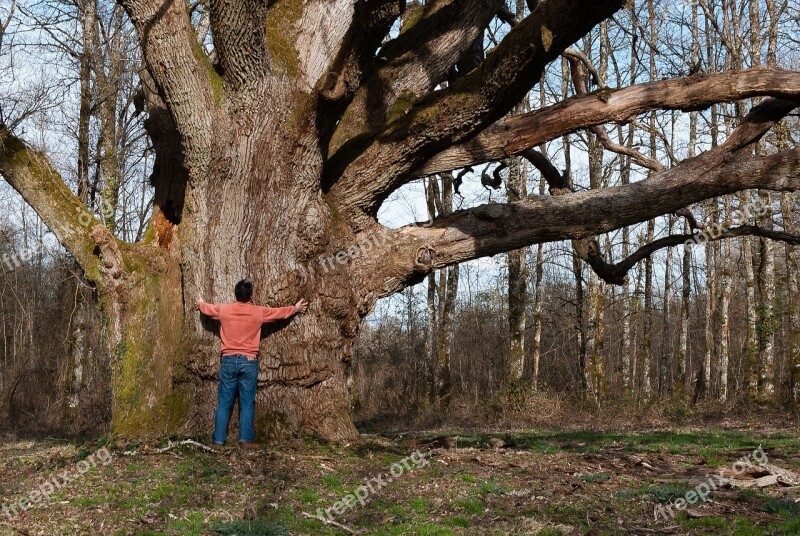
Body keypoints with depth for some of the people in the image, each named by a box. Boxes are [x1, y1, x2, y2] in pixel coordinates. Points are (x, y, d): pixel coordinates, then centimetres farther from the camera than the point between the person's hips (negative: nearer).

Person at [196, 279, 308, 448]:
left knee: (224, 403, 6)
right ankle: (245, 440, 0)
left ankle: (218, 439, 7)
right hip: (248, 362, -1)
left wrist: (201, 303, 47)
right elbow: (281, 312, 14)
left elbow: (207, 308, 23)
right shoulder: (259, 312, -3)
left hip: (229, 360, 1)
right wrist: (296, 308, 34)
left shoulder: (223, 309, 0)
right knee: (247, 404, 3)